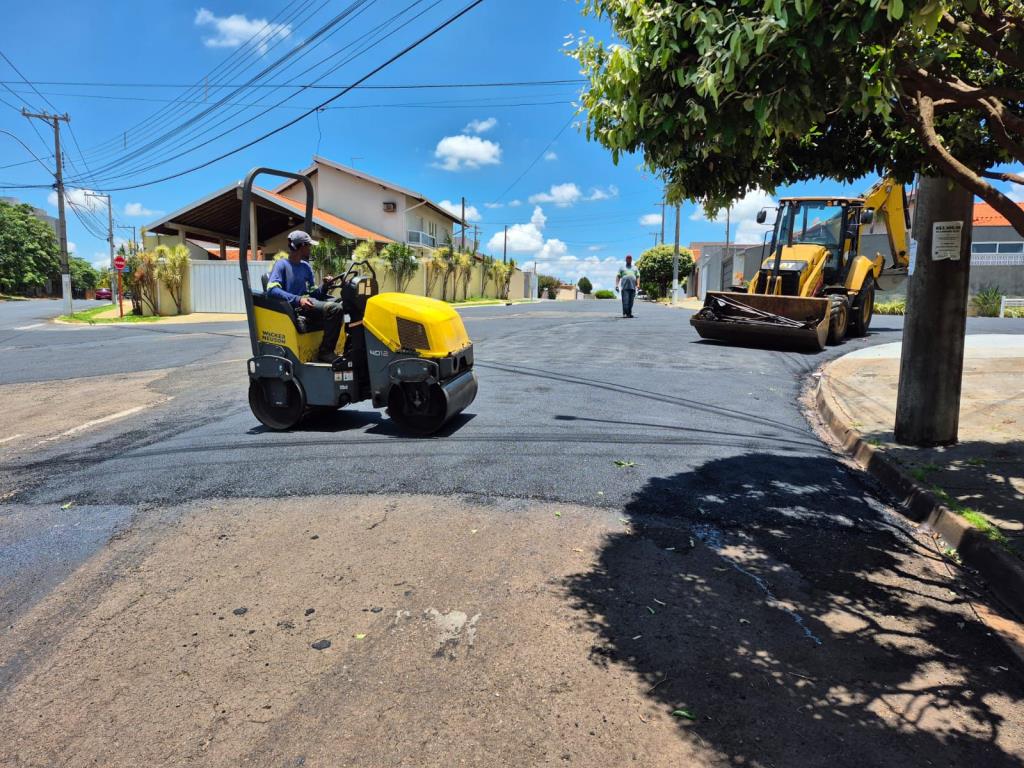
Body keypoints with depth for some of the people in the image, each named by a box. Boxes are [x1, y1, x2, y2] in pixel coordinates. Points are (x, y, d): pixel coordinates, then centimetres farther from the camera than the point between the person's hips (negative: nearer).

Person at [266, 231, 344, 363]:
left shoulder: (306, 266, 20)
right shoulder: (281, 264, -1)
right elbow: (272, 289, -17)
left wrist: (324, 286, -5)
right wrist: (298, 299, -28)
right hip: (293, 307, -8)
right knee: (334, 308, -28)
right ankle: (325, 352, -22)